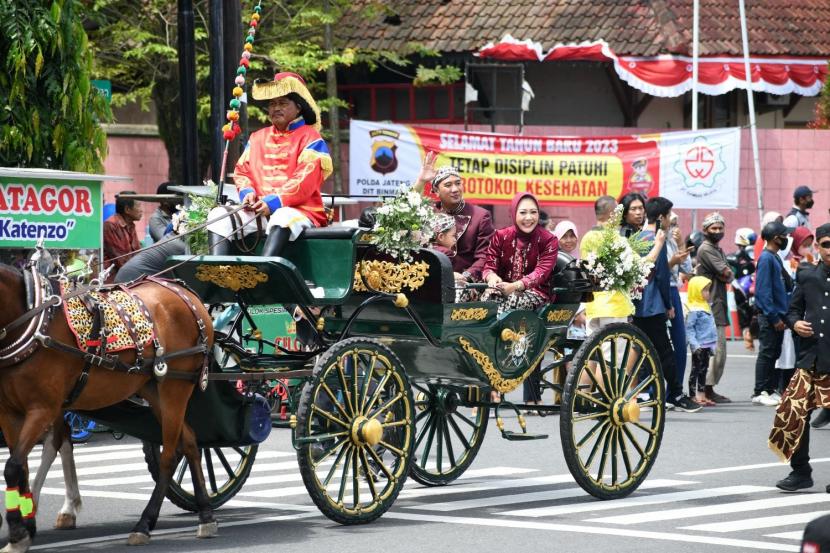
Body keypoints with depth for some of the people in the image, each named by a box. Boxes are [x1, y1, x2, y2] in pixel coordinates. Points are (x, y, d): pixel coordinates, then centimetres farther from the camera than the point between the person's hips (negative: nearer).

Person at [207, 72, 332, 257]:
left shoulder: (310, 138, 2)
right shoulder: (257, 138, 23)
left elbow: (305, 180, -10)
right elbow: (241, 171, 19)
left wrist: (273, 202, -20)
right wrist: (247, 192, -5)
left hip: (299, 211, -6)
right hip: (257, 210, 6)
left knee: (283, 217, -40)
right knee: (219, 214, -17)